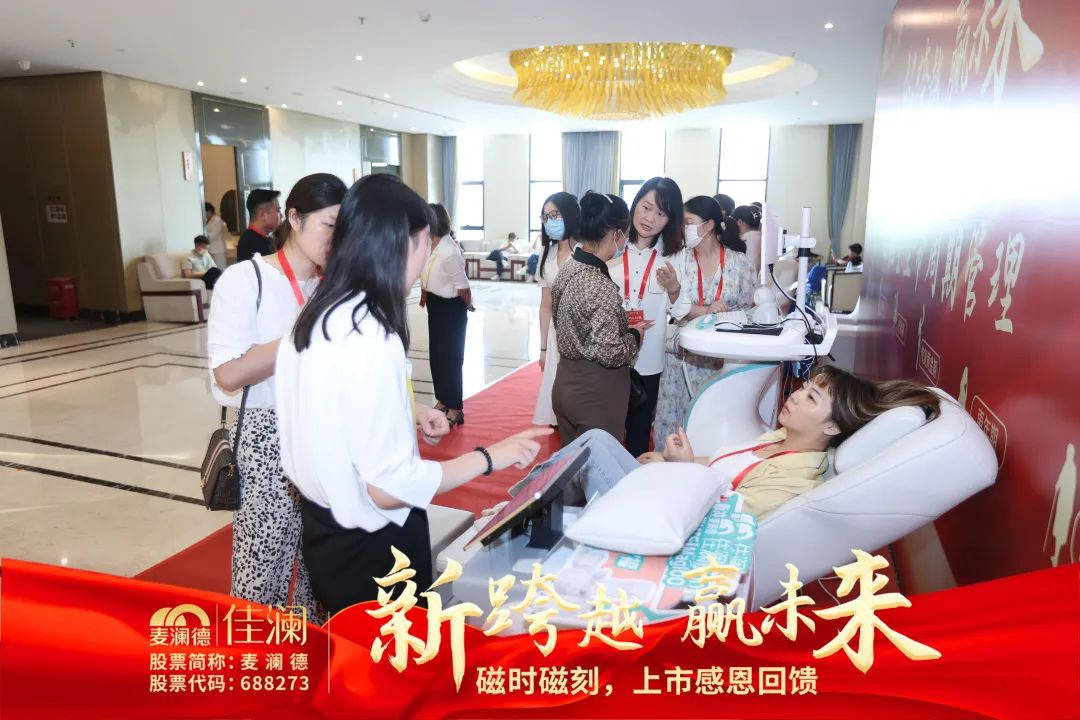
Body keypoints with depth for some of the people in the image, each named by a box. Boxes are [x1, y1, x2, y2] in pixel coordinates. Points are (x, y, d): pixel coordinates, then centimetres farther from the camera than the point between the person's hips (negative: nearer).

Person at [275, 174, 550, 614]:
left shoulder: (317, 316, 0)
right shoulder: (371, 337, -28)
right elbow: (389, 487, -28)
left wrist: (406, 413, 13)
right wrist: (491, 457, -20)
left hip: (327, 526, 9)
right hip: (369, 545, -8)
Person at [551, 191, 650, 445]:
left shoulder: (567, 269, 0)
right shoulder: (602, 287, -25)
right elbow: (610, 354, -24)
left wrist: (621, 320, 11)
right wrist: (635, 332, -6)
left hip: (566, 384, 8)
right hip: (594, 396, -8)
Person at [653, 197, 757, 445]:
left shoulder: (740, 262, 0)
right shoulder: (677, 259, 0)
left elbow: (750, 310, 0)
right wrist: (706, 310, -21)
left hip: (724, 358, 0)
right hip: (683, 355, 1)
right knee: (673, 420, 3)